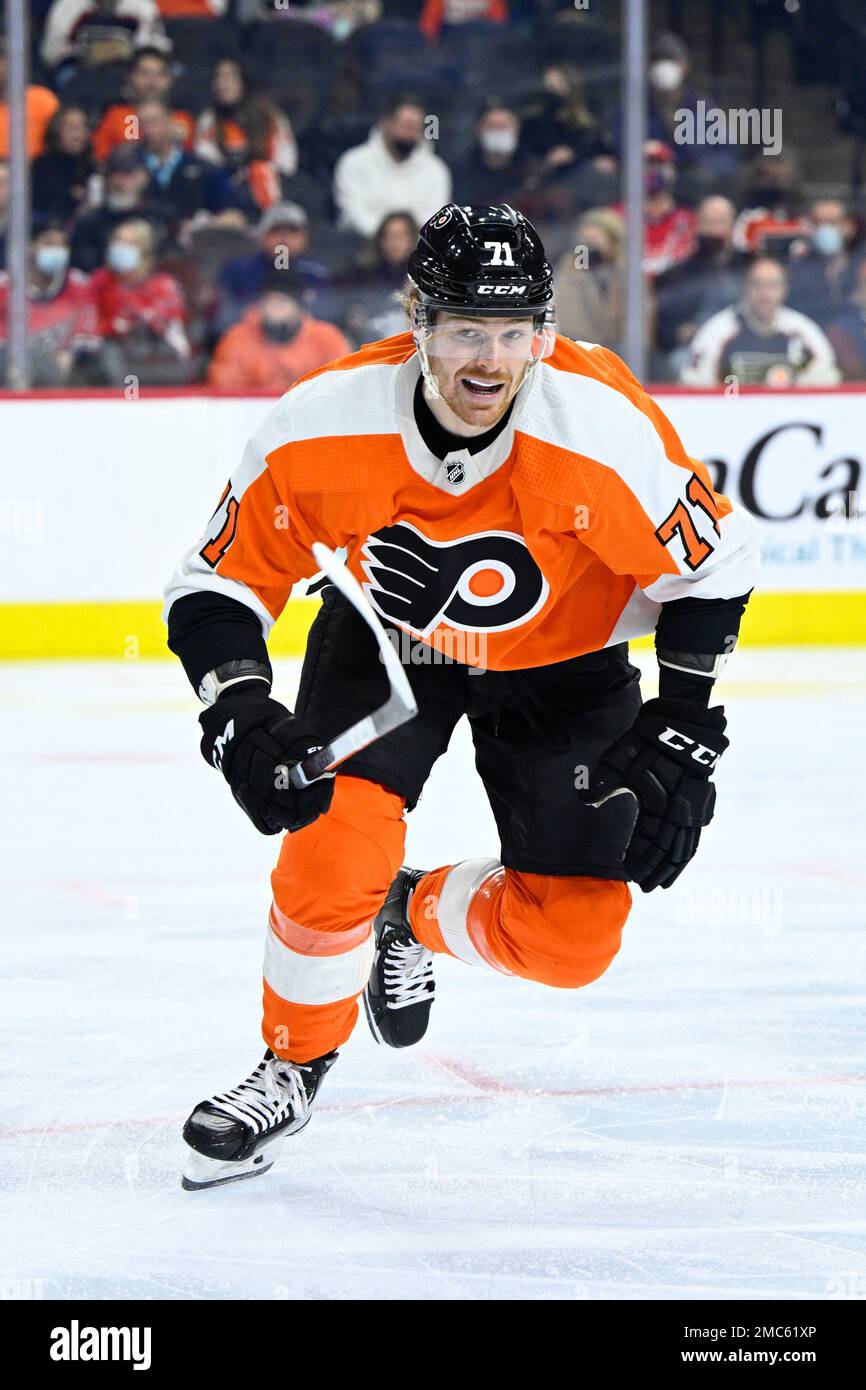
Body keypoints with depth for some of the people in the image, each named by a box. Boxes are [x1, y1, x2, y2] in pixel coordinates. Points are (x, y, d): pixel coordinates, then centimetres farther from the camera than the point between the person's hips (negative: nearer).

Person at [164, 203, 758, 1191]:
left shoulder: (605, 431, -32)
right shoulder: (320, 429, -30)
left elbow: (714, 565, -15)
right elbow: (217, 585, -16)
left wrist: (680, 739, -17)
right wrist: (241, 721, -32)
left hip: (561, 663, 0)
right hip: (384, 637, 0)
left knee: (571, 939, -7)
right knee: (333, 853, -21)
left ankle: (413, 917, 26)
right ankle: (294, 1069, 8)